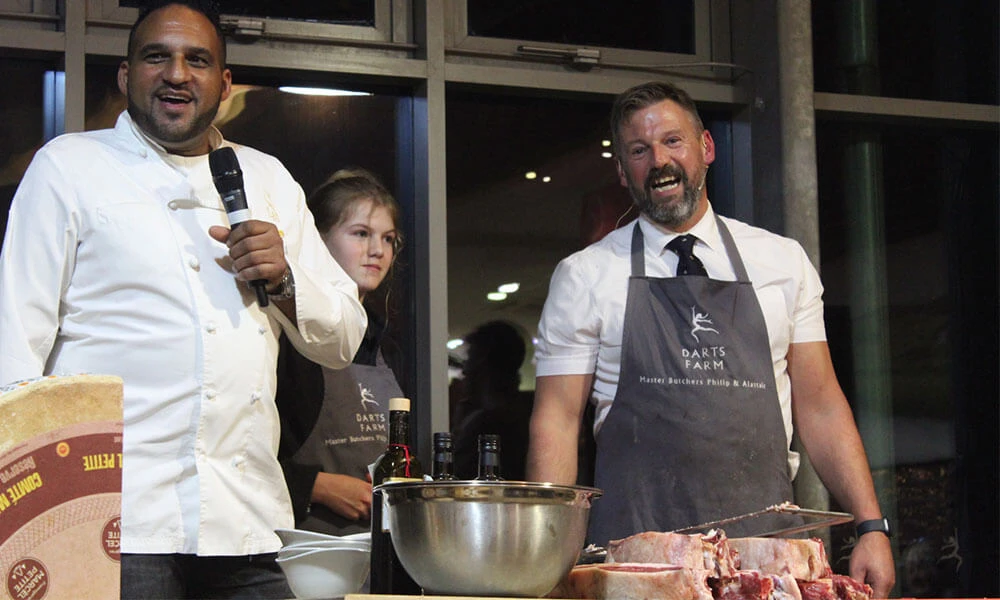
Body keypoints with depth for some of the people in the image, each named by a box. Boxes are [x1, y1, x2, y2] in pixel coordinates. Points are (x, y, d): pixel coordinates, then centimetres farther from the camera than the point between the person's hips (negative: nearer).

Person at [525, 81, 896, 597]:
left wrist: (871, 526, 2)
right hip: (634, 549, -2)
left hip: (766, 538, 2)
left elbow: (820, 407, 11)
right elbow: (557, 423, 1)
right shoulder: (583, 277, 4)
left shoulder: (784, 262, 10)